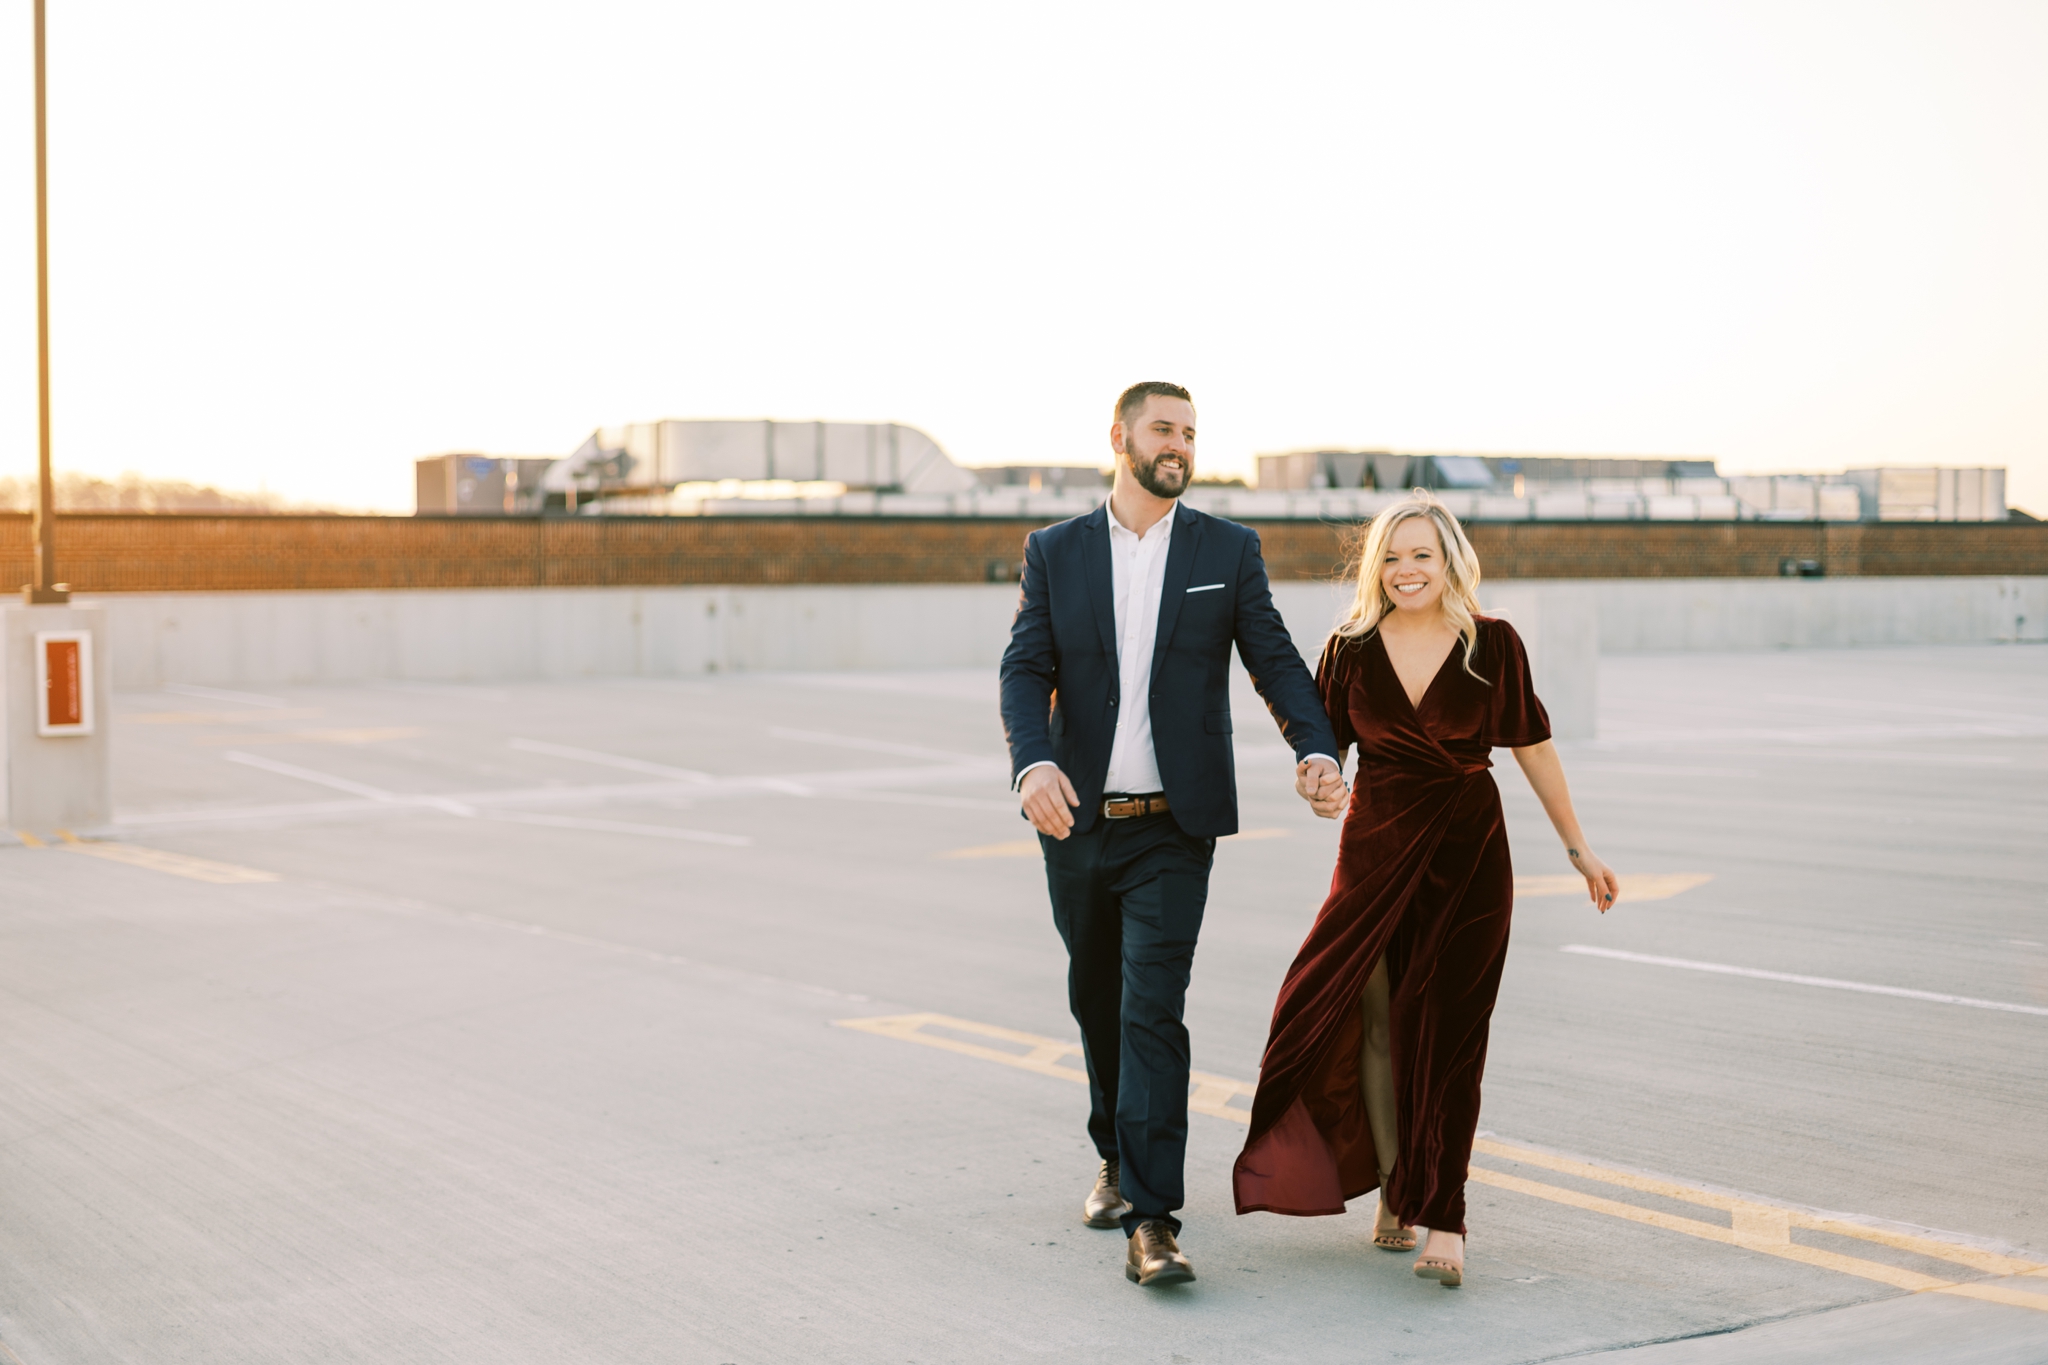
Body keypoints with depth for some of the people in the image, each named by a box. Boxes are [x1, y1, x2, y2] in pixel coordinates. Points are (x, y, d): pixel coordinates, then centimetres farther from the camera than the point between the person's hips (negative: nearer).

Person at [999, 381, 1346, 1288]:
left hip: (1174, 829, -2)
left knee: (1152, 1009, -12)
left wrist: (1315, 749, -18)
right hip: (1077, 821, 2)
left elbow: (1274, 662, 0)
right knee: (1097, 1001, 16)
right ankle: (1119, 1158, 39)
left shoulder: (1228, 550, 3)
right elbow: (1025, 671, -5)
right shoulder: (1054, 553, 4)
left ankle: (1150, 1220, -14)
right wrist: (1034, 761, -24)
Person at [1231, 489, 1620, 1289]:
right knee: (1375, 1023, 2)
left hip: (1468, 856, -2)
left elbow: (1533, 747, 7)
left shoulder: (1493, 646, -3)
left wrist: (1578, 848, 11)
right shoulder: (1352, 649, 0)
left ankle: (1442, 1219, -3)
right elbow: (1322, 749, 8)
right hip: (1376, 851, 2)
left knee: (1446, 1035, -6)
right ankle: (1393, 1188, 23)